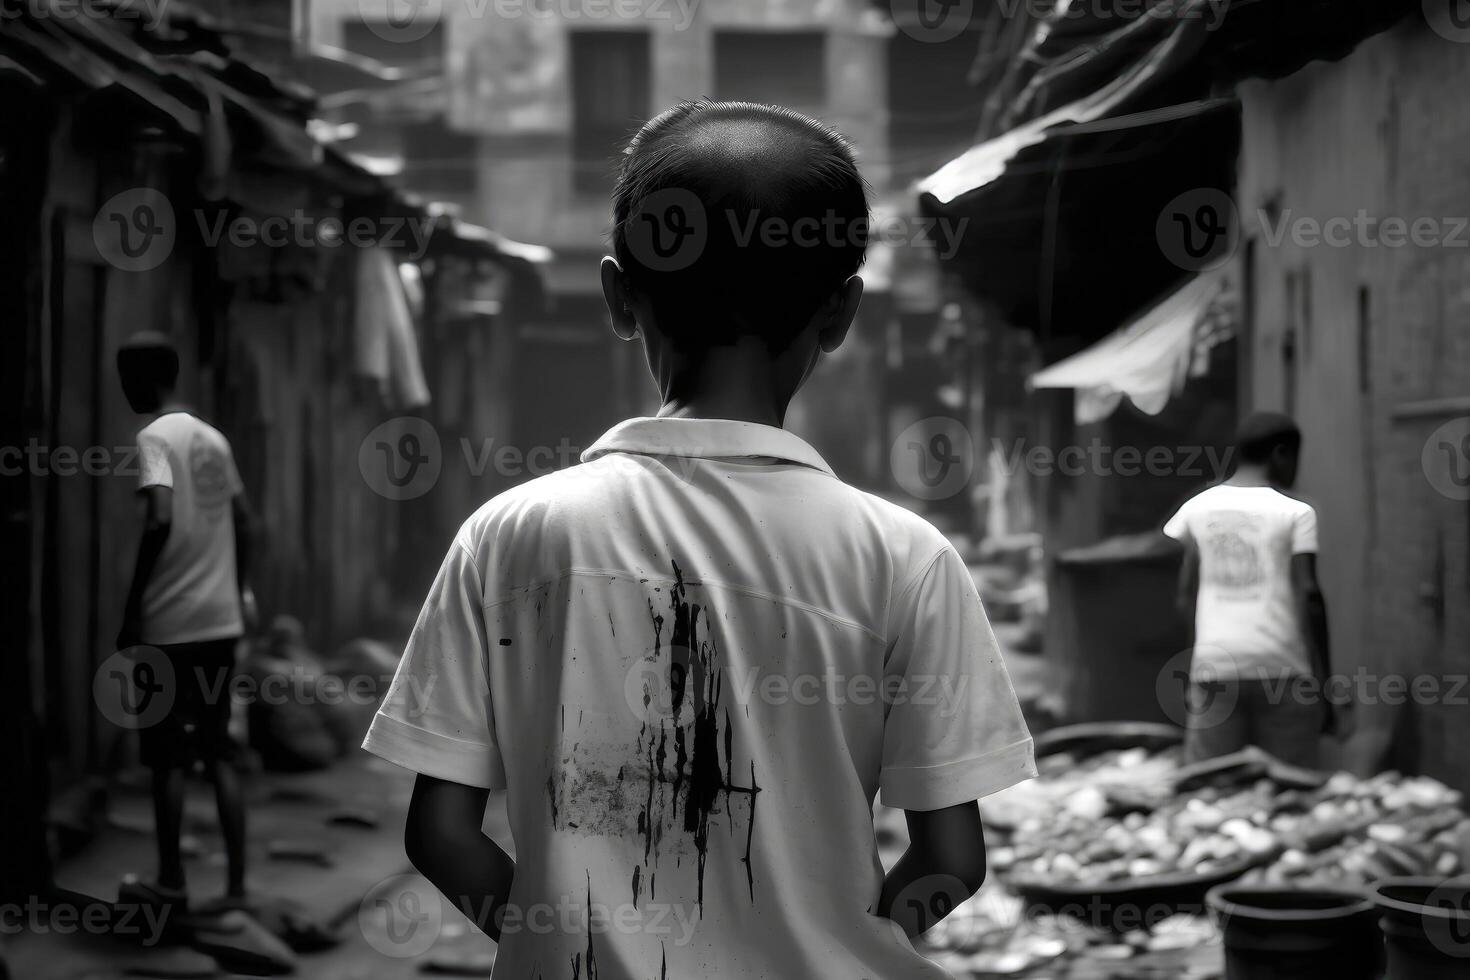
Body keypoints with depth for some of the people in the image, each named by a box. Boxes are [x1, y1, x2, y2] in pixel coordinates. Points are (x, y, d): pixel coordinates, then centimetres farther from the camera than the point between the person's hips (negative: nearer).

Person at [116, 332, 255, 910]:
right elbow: (242, 521, 17)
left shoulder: (155, 438, -11)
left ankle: (172, 881, 14)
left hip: (170, 625, -7)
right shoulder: (214, 439, 11)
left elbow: (160, 520, -24)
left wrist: (132, 612, -19)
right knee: (218, 754, 10)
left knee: (168, 757, 5)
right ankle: (236, 885, 9)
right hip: (220, 621, 7)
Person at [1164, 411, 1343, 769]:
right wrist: (1325, 680, -2)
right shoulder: (1295, 513, -1)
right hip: (1282, 669, -3)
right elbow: (1308, 595, -6)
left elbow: (1186, 595, 9)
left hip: (1213, 666, 3)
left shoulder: (1197, 508, 8)